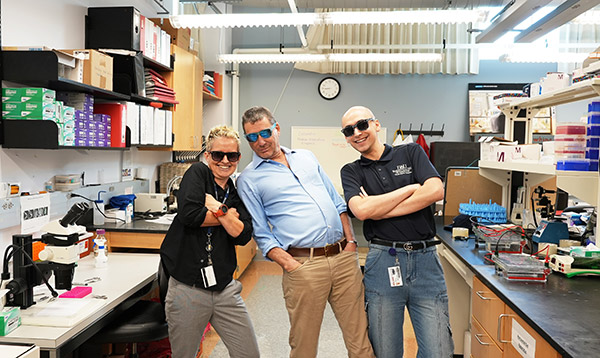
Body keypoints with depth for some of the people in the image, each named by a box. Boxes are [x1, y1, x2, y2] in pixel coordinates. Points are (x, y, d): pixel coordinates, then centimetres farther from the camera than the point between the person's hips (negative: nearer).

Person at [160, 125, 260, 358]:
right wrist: (229, 216, -7)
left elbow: (243, 235, -5)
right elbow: (189, 214, -21)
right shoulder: (198, 173, -4)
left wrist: (218, 208, -14)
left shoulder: (237, 194, 9)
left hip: (225, 289, 4)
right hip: (187, 289, -4)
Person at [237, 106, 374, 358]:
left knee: (360, 338, 10)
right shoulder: (249, 179, 3)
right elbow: (261, 234, -1)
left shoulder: (307, 157, 17)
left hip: (344, 256, 4)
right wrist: (290, 265, -12)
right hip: (303, 264, -4)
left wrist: (351, 239, 7)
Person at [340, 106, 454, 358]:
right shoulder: (351, 171, 9)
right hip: (382, 262, 0)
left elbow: (436, 191, -9)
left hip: (425, 259, 0)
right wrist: (411, 188, -5)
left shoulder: (411, 152, 9)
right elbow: (361, 210, -11)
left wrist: (379, 210, -7)